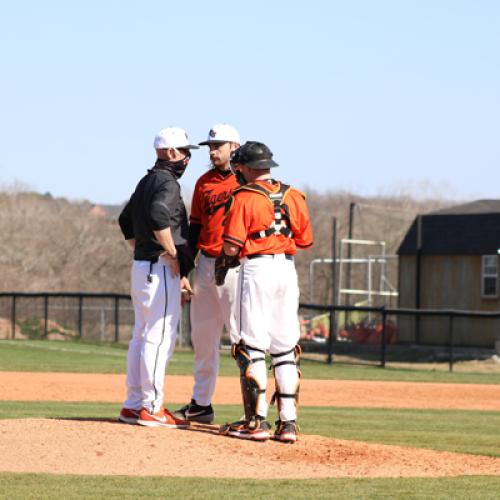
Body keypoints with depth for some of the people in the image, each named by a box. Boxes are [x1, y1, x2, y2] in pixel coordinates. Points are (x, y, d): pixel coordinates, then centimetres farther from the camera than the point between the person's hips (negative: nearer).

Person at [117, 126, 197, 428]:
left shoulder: (147, 181, 17)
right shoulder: (167, 182, -12)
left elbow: (126, 220, 25)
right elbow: (159, 216, -30)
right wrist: (174, 256, -20)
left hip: (142, 265, 10)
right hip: (161, 269, -10)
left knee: (142, 335, 12)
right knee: (160, 336, -9)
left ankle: (134, 406, 15)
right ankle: (151, 408, -11)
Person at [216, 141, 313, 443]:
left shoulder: (244, 198, -7)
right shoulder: (293, 196, 9)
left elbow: (232, 247, -11)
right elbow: (305, 240, 11)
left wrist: (226, 263, 9)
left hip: (257, 269, -5)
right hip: (288, 269, 5)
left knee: (251, 347, -1)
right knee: (285, 348, 8)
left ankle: (257, 421, -5)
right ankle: (288, 422, 6)